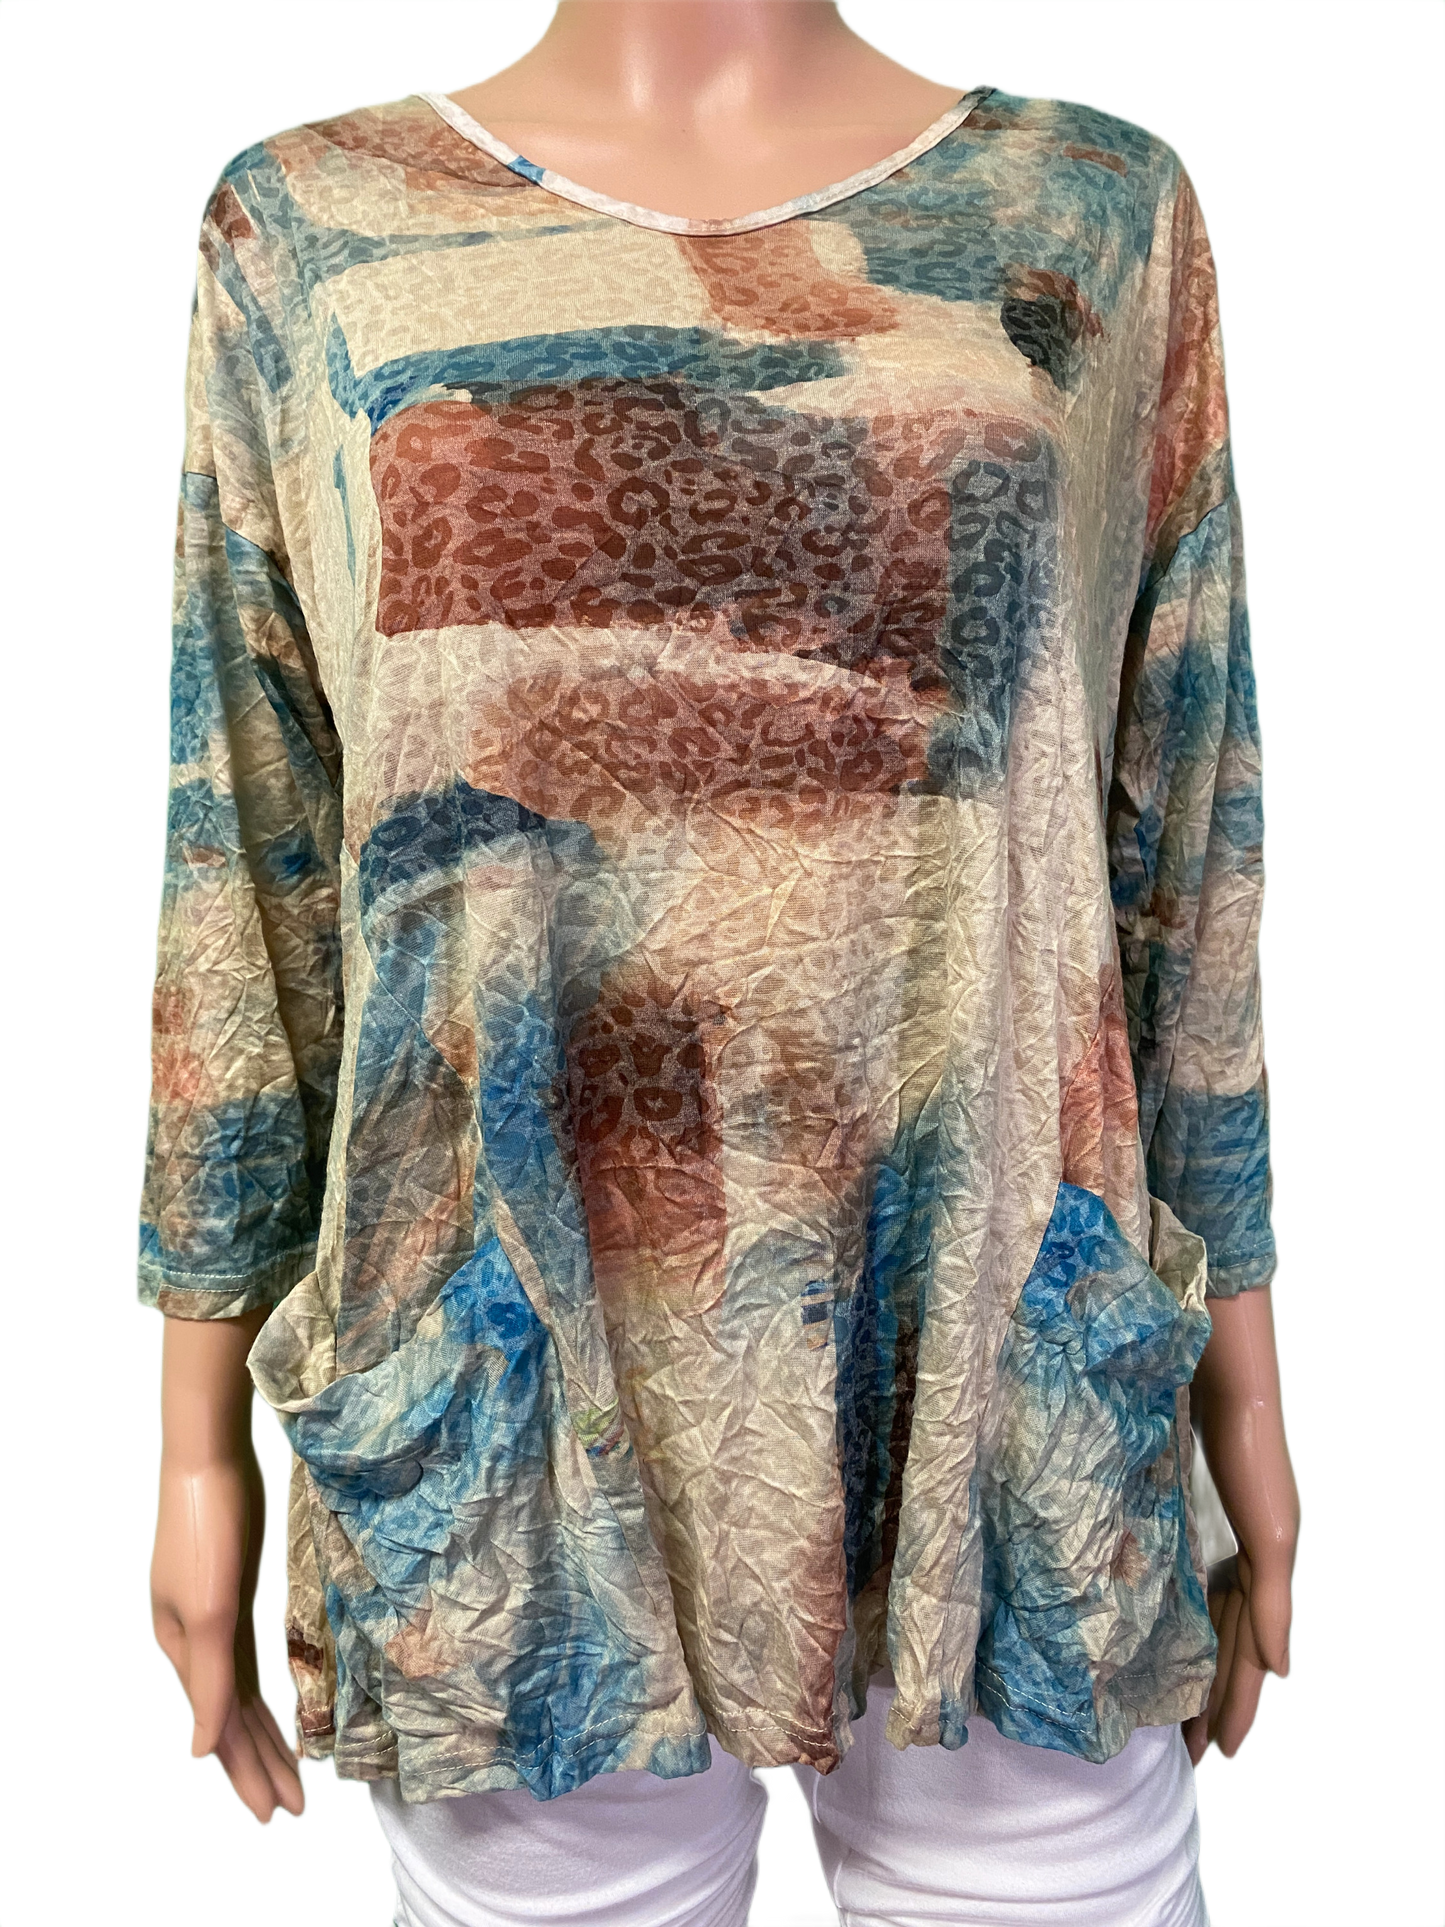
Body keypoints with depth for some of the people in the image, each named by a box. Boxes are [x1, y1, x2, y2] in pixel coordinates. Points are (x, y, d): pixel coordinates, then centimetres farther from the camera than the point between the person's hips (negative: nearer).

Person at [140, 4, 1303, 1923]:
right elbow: (242, 861, 3)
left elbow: (1193, 825, 7)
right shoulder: (313, 228, 4)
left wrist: (1243, 1375, 9)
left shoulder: (1098, 207, 6)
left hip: (998, 1384, 1)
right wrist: (202, 1439, 6)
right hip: (515, 1406, 0)